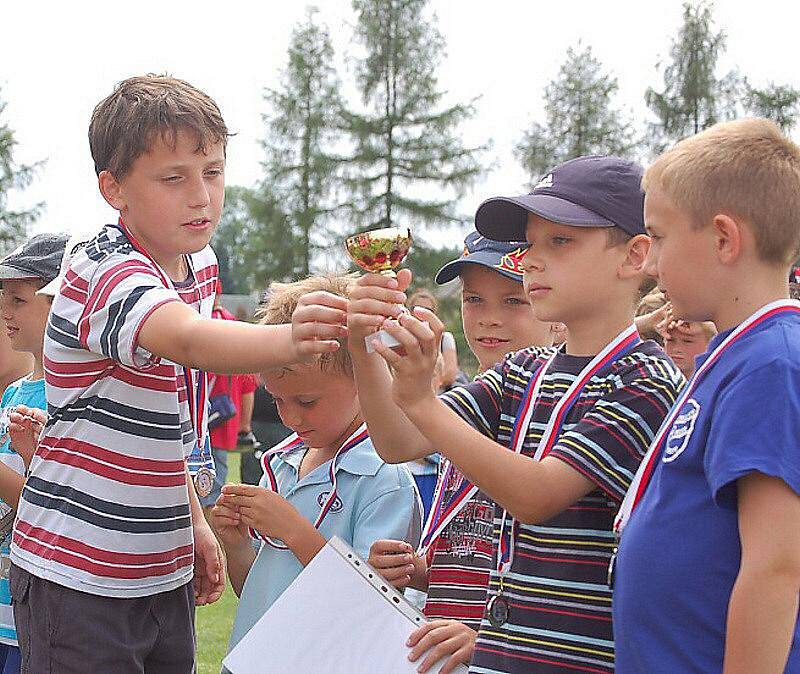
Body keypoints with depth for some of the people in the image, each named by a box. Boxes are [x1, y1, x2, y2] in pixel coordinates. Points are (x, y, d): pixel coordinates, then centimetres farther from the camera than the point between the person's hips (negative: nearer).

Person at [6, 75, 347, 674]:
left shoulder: (200, 262, 6)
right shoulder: (106, 273, -20)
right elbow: (187, 340, -43)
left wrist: (193, 518, 15)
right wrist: (288, 340, -61)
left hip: (166, 574, 8)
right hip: (78, 578, -8)